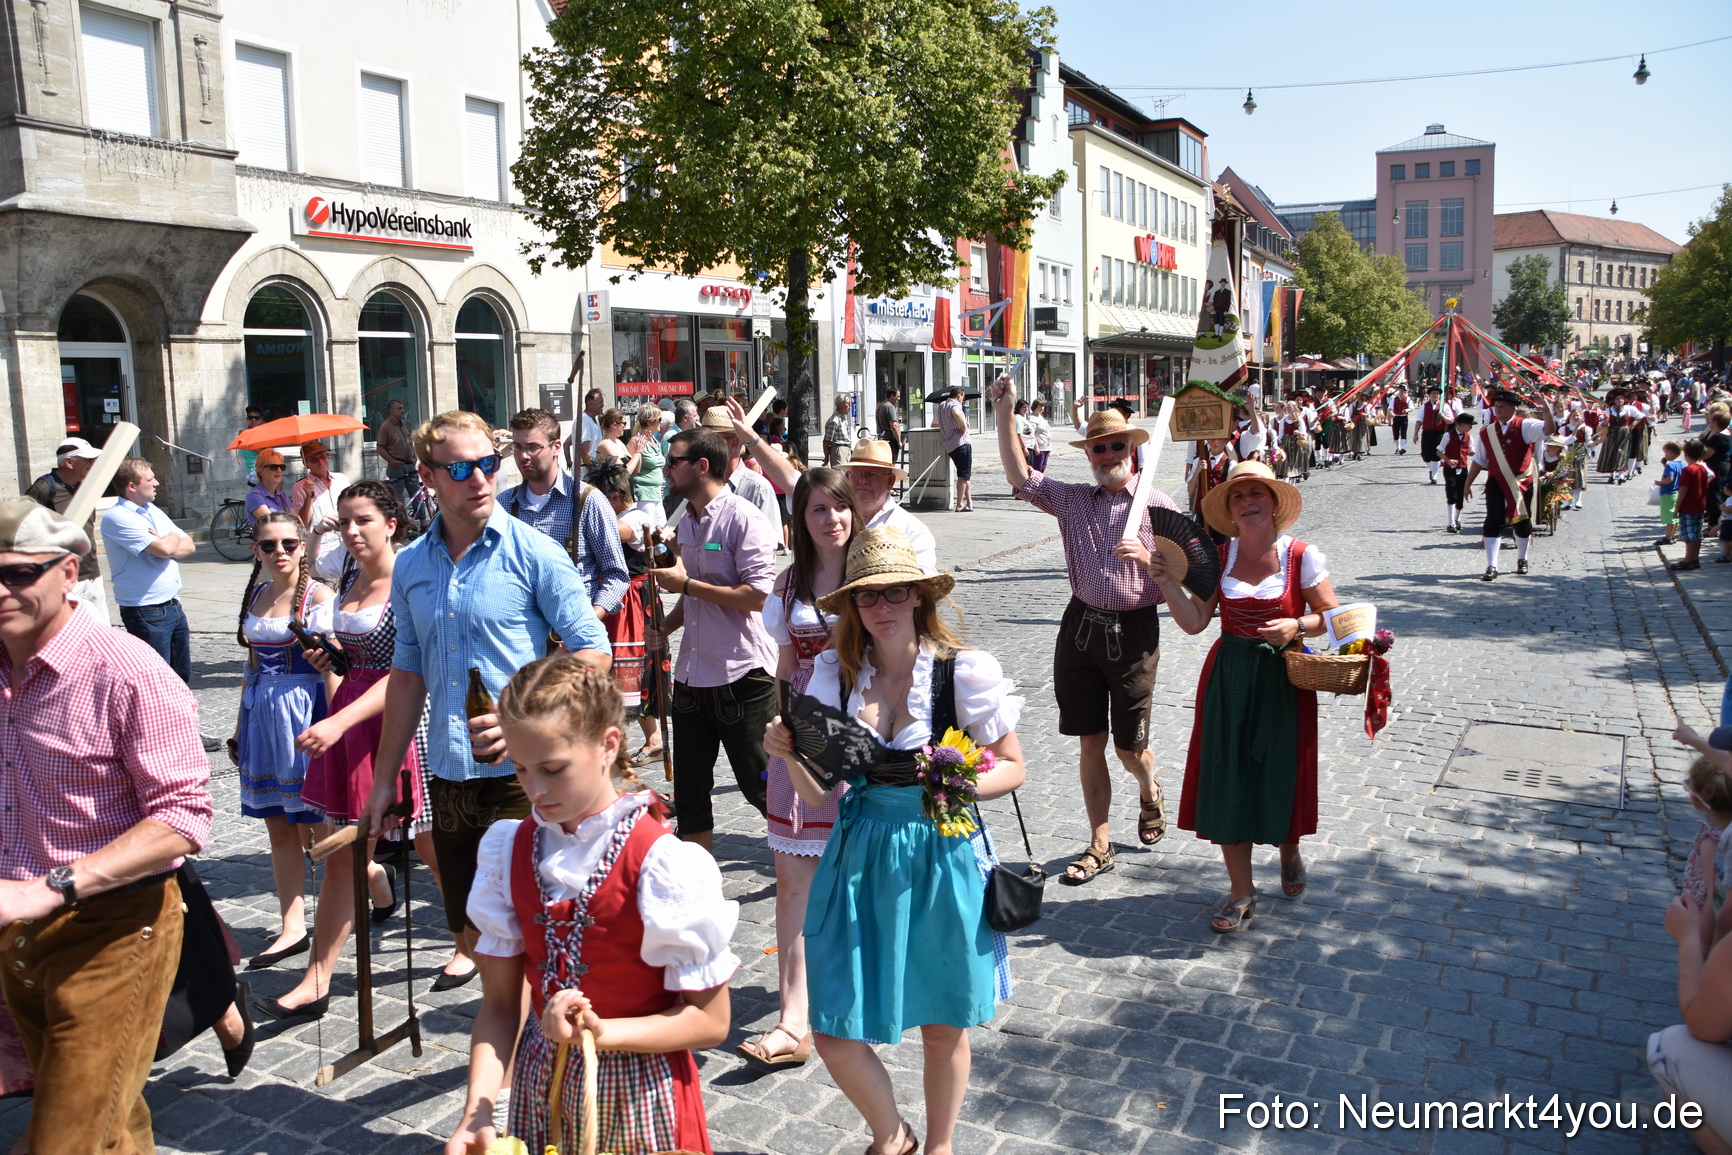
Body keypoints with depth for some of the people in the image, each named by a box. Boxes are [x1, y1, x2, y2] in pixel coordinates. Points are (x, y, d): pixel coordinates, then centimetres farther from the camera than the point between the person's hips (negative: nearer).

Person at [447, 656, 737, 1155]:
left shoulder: (661, 862, -20)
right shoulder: (511, 849, -4)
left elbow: (709, 1020, -16)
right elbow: (500, 1001, -2)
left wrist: (599, 1032, -27)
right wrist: (478, 1111, -14)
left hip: (637, 1092, -4)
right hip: (540, 1087, 4)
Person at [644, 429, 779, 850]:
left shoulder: (743, 518, -13)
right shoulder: (687, 522, 12)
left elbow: (758, 595, -22)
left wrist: (685, 583, -16)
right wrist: (665, 627, 4)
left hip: (742, 675, -8)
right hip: (692, 674, 8)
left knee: (761, 785, 4)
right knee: (690, 791, 14)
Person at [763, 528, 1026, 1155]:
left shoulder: (965, 671, -10)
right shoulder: (835, 674, -2)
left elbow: (1011, 767, 0)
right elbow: (819, 793, 2)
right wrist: (790, 755, -18)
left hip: (940, 857, -2)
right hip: (860, 857, 2)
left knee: (943, 1025, 13)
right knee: (835, 1034, 2)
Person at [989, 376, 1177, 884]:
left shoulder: (1157, 505, -3)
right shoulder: (1073, 499, 6)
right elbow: (1020, 477, -1)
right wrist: (1004, 413, -6)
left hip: (1134, 632, -3)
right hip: (1080, 626, 3)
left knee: (1129, 747, 6)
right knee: (1090, 743, 9)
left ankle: (1151, 794, 42)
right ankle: (1099, 845, 22)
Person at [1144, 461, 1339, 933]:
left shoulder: (1301, 556, -7)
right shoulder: (1220, 557, 1)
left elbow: (1332, 615, 1)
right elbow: (1194, 621, -6)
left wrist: (1297, 625, -18)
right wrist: (1162, 575, -14)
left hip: (1282, 680, -2)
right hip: (1228, 678, 2)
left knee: (1281, 774, 7)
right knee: (1228, 778, 3)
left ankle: (1289, 853, 43)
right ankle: (1241, 893, 17)